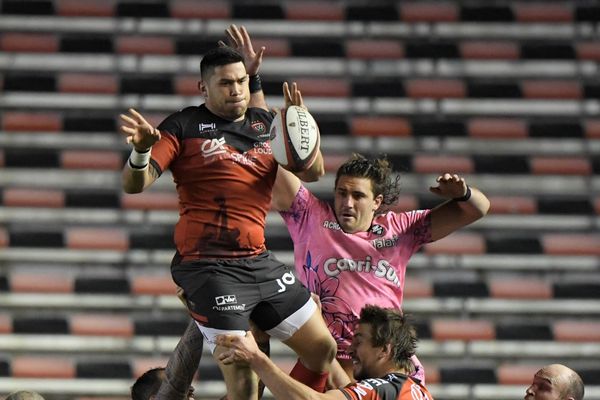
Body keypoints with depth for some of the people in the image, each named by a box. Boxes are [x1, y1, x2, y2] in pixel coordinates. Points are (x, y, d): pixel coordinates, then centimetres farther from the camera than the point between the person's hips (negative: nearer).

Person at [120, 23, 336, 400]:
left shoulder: (266, 124, 15)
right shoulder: (185, 125, -1)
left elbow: (313, 172, 11)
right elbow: (134, 184, -7)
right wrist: (141, 151, -29)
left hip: (259, 262, 7)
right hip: (209, 267, -7)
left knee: (323, 349, 7)